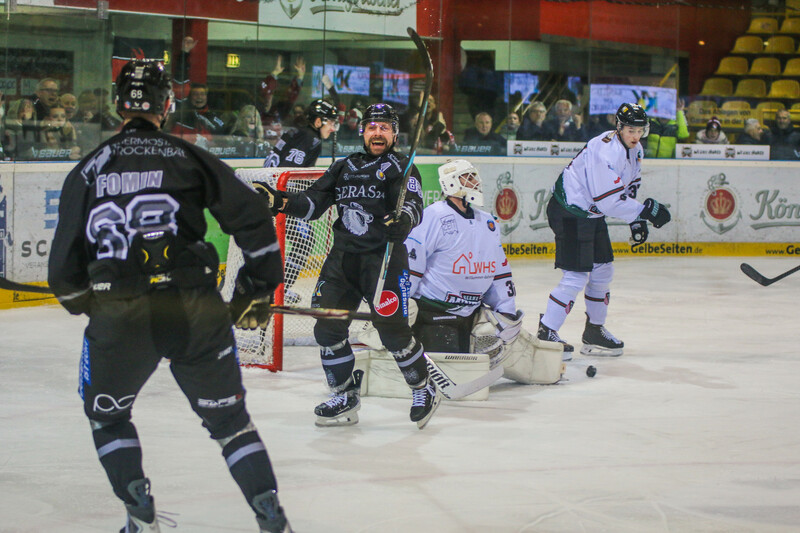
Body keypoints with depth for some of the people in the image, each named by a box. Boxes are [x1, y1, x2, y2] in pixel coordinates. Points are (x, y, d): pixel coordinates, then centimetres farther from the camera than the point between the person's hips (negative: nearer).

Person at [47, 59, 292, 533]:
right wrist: (257, 289, 13)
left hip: (118, 316, 0)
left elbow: (66, 264, 11)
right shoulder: (188, 157, 8)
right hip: (194, 308, 0)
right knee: (228, 417, 13)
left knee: (107, 414, 23)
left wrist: (83, 301, 30)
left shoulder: (88, 169, 12)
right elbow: (250, 215, 3)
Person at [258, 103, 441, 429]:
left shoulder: (400, 168, 2)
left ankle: (424, 391, 9)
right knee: (327, 328, 0)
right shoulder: (344, 167, 17)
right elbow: (312, 203, 14)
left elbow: (413, 204, -14)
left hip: (384, 258, -5)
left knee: (392, 329, -12)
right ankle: (345, 399, 14)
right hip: (343, 256, 5)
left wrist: (404, 220, -37)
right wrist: (280, 202, -2)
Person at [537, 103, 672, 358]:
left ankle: (594, 332, 27)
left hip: (591, 213, 10)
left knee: (603, 270, 14)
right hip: (569, 212, -10)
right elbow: (610, 201, -29)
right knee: (576, 276, -13)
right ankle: (546, 333, -5)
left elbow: (628, 188, 16)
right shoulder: (606, 151, -27)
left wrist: (637, 220, 4)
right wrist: (646, 209, -23)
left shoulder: (634, 150, 5)